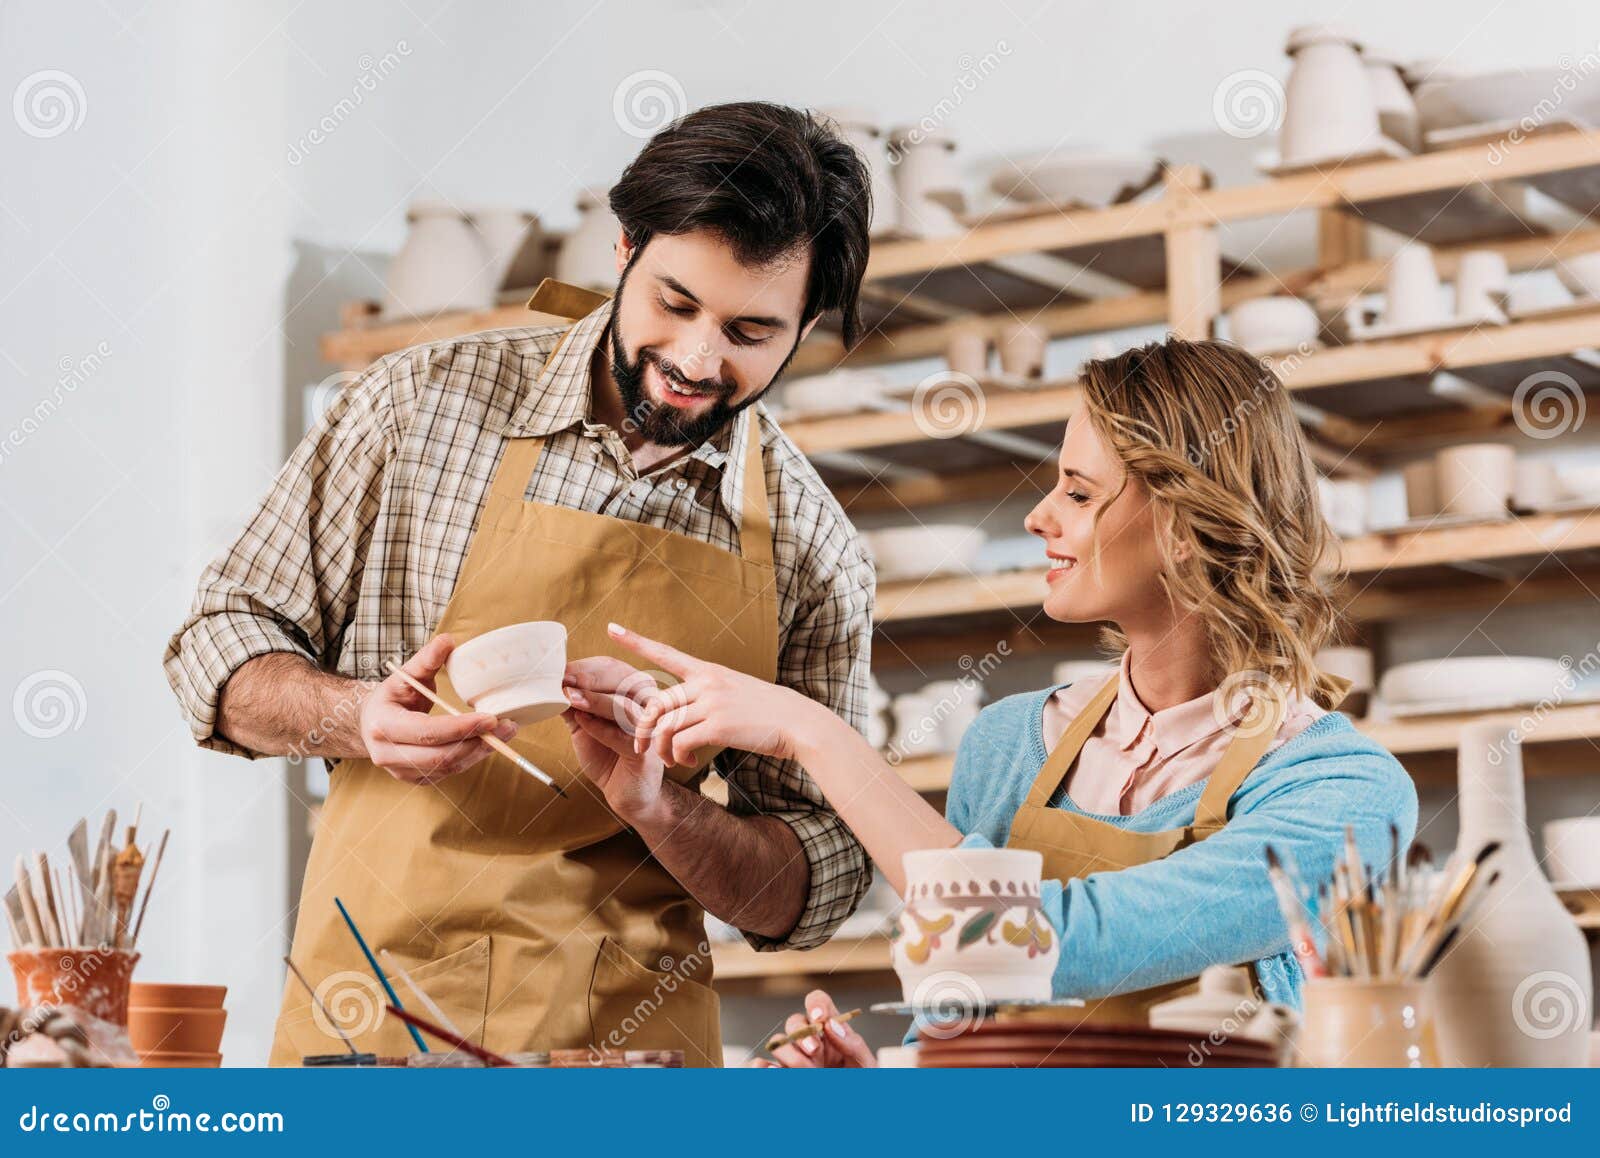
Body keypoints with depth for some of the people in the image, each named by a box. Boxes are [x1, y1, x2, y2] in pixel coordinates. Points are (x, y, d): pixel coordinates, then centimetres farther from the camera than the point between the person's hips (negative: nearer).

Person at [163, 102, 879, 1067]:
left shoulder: (815, 552, 4)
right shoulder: (425, 405, 2)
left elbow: (819, 886, 7)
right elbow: (225, 644, 8)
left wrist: (656, 806, -13)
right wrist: (358, 720, -12)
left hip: (633, 1042, 2)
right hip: (372, 1018, -1)